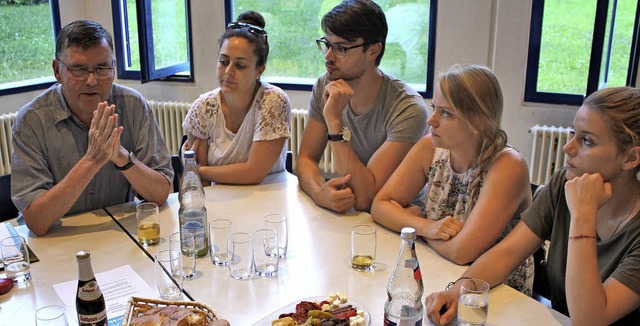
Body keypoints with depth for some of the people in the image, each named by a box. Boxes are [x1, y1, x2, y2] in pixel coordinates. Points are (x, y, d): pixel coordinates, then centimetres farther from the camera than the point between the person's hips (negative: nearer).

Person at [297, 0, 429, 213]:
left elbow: (364, 198, -25)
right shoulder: (325, 87, -4)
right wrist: (319, 193, -24)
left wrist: (334, 122, -29)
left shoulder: (408, 110, -21)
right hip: (342, 212, 5)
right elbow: (306, 158, -3)